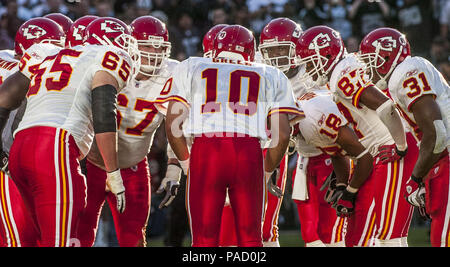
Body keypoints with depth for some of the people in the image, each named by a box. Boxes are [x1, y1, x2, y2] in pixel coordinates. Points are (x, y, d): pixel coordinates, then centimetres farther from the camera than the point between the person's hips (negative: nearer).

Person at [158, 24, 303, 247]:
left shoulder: (192, 69, 20)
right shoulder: (270, 77, 20)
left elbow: (172, 126, 12)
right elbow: (282, 135, 12)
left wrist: (186, 162, 24)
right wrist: (266, 172, 25)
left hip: (205, 153, 0)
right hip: (249, 153, 0)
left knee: (204, 239, 7)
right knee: (250, 237, 11)